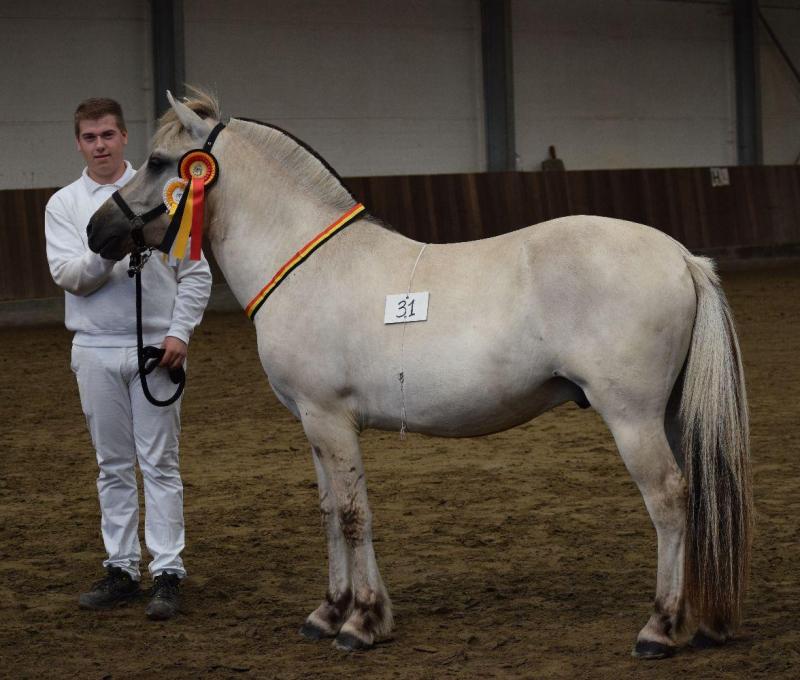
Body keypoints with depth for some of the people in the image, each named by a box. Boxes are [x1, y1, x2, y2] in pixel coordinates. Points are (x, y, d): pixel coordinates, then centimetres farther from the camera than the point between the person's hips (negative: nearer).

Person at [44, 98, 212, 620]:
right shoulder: (63, 205, 4)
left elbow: (196, 272, 1)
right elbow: (69, 275, -9)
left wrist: (180, 332, -10)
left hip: (155, 347, -2)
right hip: (96, 351, 2)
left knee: (160, 463, -2)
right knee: (113, 466, 9)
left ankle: (168, 573, 0)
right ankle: (122, 569, 17)